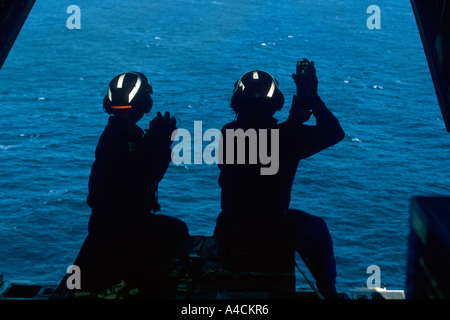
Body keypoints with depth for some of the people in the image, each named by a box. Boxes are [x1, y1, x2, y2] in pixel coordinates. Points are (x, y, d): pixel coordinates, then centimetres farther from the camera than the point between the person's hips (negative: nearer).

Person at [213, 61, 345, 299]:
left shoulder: (227, 134, -9)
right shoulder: (288, 136, -18)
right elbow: (334, 132, -2)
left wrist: (292, 121, 16)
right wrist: (311, 96, 3)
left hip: (229, 235, 3)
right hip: (273, 234, -3)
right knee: (317, 229, 28)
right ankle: (328, 291, 38)